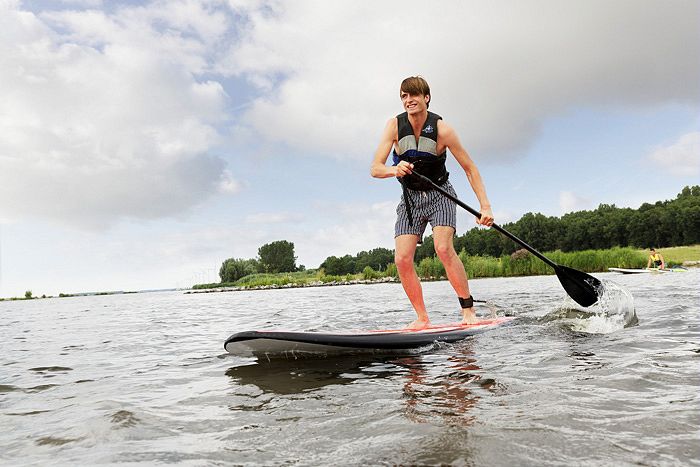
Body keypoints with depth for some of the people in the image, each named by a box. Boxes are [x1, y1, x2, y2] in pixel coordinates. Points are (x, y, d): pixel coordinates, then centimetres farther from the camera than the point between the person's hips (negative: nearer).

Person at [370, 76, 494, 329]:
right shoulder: (394, 126, -11)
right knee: (402, 259, -11)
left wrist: (485, 206, -17)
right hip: (410, 197, 3)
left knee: (444, 249, -25)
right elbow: (375, 169, -15)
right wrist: (395, 170, -38)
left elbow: (470, 169, -10)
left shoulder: (442, 129, -16)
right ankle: (422, 318, 3)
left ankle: (468, 310, -11)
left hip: (439, 195, -2)